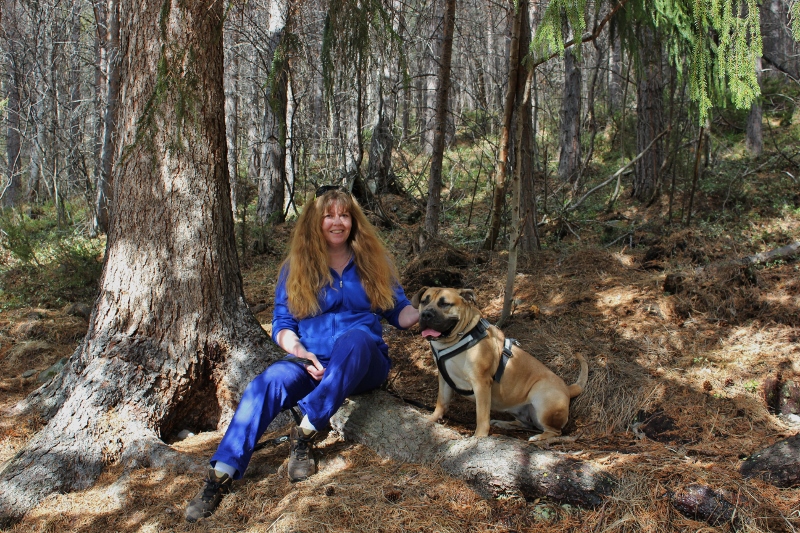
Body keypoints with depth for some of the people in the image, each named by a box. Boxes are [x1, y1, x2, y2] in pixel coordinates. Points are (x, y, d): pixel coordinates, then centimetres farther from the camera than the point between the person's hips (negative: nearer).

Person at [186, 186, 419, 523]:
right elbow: (282, 323, 5)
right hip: (312, 363, 1)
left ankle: (306, 433, -35)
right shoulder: (297, 267, 8)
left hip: (364, 364, -1)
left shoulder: (372, 261, 7)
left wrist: (424, 317, -14)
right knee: (270, 380, -30)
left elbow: (397, 309, 8)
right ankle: (222, 475, -34)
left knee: (354, 337, -36)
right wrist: (298, 350, -16)